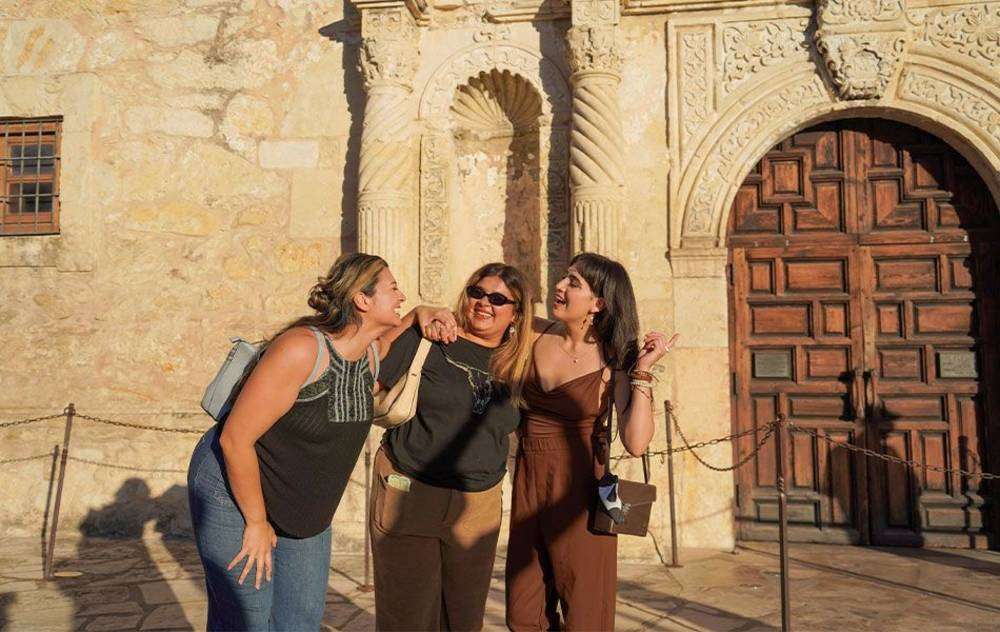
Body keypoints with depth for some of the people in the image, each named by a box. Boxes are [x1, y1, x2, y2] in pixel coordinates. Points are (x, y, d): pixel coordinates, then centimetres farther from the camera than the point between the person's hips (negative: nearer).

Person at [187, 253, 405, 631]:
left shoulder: (373, 355, -6)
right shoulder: (301, 349, -30)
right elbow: (235, 438, -27)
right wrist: (257, 523, -18)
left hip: (302, 508, 8)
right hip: (234, 490, -7)